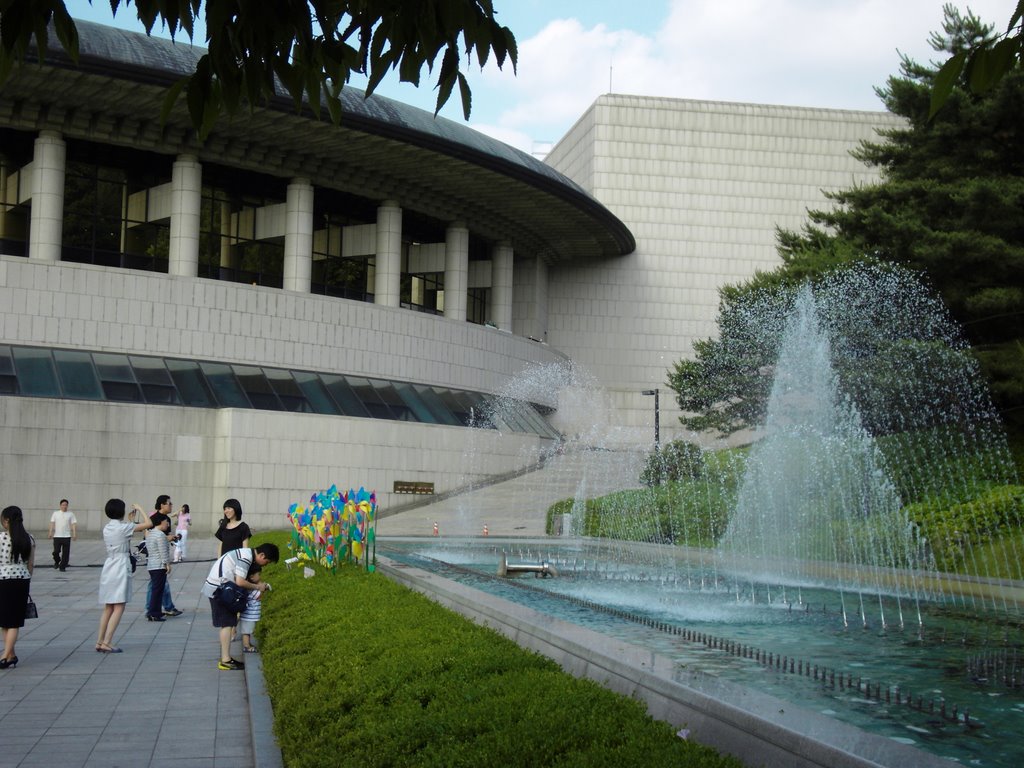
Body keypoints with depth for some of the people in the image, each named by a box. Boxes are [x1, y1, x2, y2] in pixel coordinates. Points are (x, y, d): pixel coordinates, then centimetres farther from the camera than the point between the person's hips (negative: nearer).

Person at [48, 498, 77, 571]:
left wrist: (74, 534, -8)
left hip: (67, 536, 0)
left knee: (65, 553, -2)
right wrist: (51, 532, -5)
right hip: (57, 536, 0)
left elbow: (74, 524, 2)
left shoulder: (70, 514, 8)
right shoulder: (55, 513, 10)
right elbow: (52, 523, 6)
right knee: (56, 551, -6)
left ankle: (62, 567, 8)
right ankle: (57, 562, 23)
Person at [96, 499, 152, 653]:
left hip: (108, 567, 8)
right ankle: (106, 643, -11)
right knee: (119, 608, -5)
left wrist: (130, 520, 27)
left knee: (108, 608, 14)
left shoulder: (107, 528, 10)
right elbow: (149, 523, -9)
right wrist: (139, 509, 4)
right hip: (121, 567, -8)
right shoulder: (124, 527, -11)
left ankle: (100, 642, 15)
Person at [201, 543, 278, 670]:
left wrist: (259, 584, 5)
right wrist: (258, 587, -8)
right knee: (226, 624, -7)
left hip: (217, 587, 10)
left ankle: (226, 658, 17)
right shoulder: (246, 557, -19)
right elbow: (240, 582, -22)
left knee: (226, 624, 13)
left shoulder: (247, 553, 11)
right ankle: (225, 661, -5)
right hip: (218, 588, -10)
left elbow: (239, 578, 15)